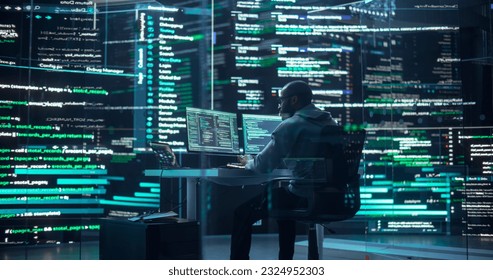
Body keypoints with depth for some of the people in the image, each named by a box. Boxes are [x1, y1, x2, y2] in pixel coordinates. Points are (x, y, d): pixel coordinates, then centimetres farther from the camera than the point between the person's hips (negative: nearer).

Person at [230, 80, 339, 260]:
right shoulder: (331, 122, 11)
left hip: (299, 197, -8)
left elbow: (263, 165, -11)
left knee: (242, 212, 10)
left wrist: (248, 162, 11)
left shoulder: (290, 126, -13)